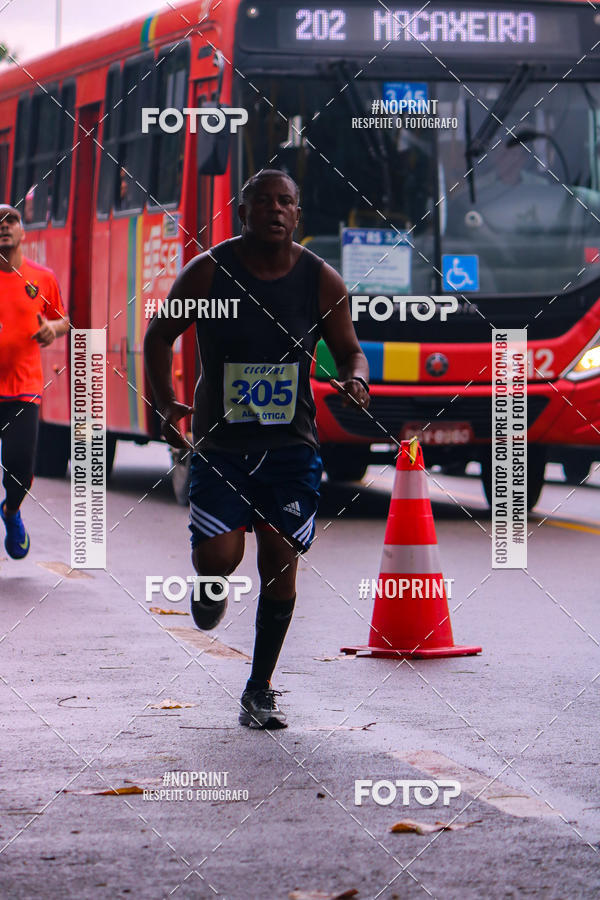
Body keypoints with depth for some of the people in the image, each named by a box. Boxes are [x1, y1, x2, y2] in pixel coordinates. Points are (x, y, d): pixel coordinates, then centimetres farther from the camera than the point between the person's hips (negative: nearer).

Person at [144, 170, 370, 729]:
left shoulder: (322, 281, -3)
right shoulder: (208, 272, -7)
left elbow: (350, 350, 8)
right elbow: (160, 335, 4)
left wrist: (355, 380, -16)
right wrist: (165, 405, -8)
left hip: (291, 446, 1)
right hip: (220, 445, -1)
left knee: (280, 563, -2)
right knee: (218, 559, -13)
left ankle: (259, 691, 13)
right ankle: (210, 587, 28)